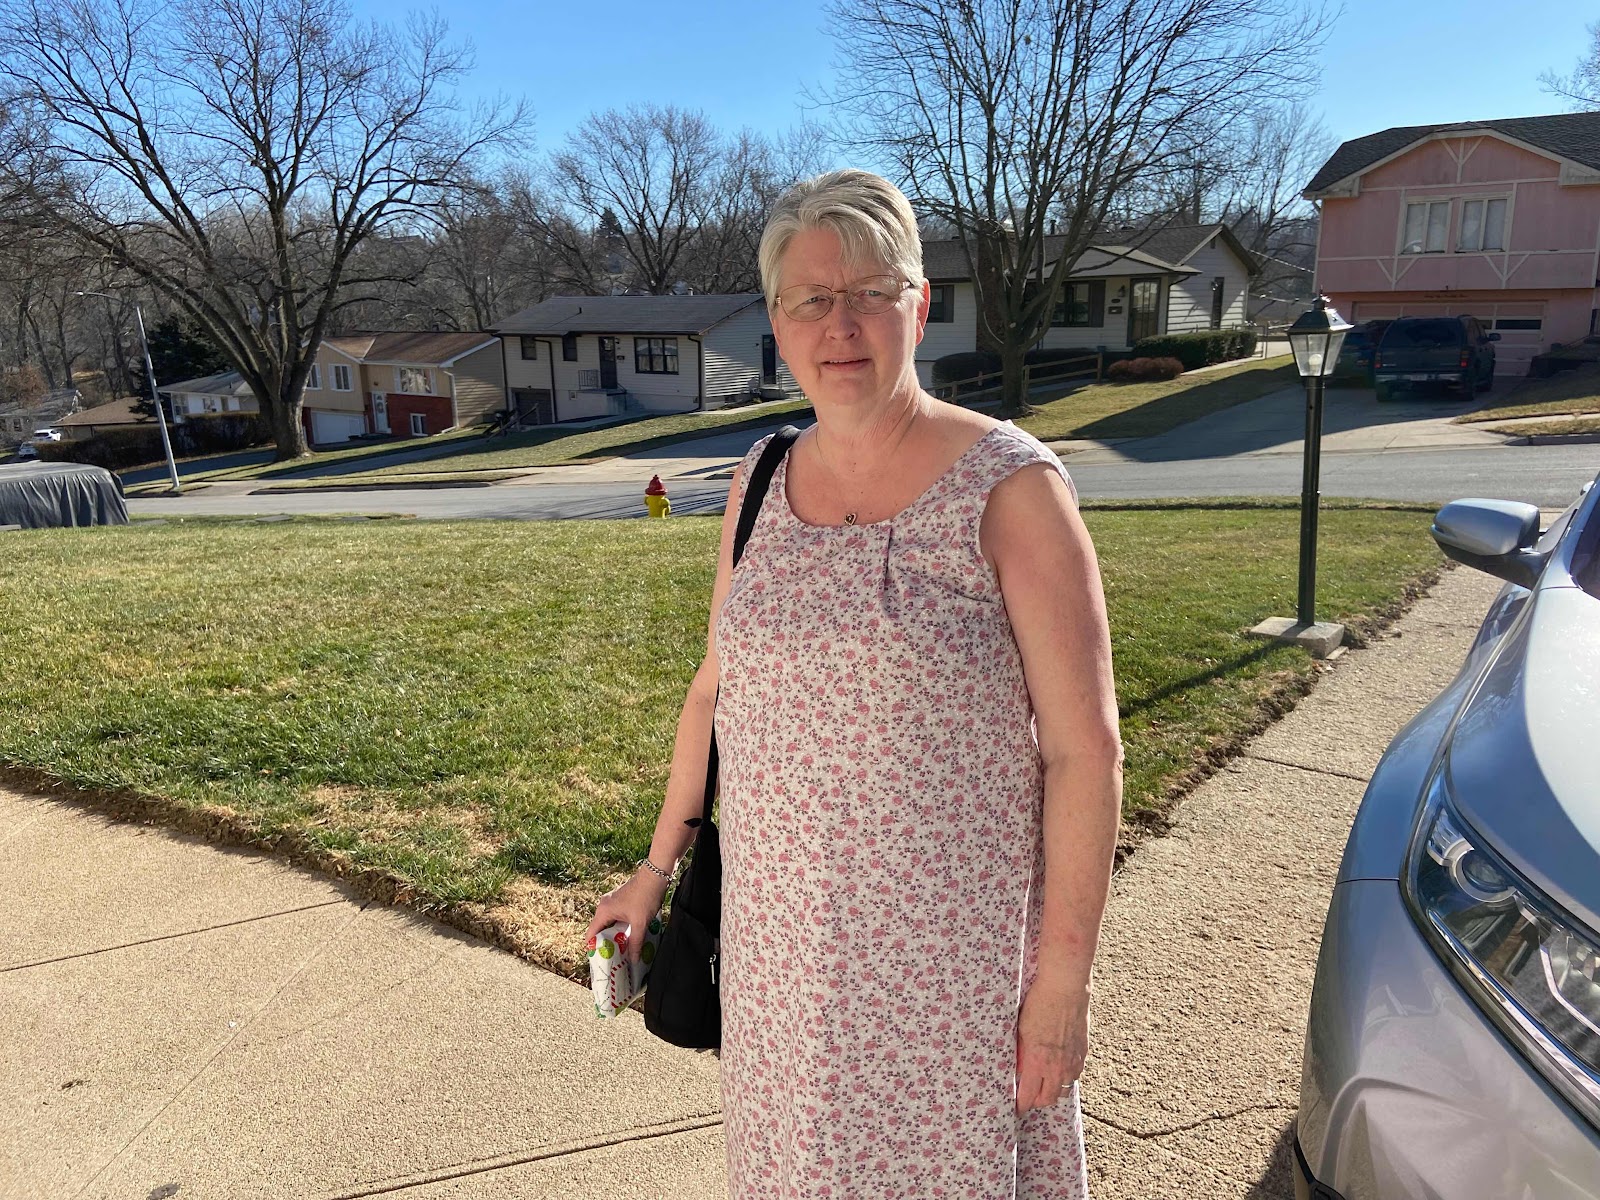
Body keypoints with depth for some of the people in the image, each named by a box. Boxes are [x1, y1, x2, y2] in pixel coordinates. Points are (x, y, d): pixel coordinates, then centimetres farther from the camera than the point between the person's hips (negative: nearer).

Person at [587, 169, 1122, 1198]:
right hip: (781, 940, 5)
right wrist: (660, 864, 15)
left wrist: (1063, 984, -13)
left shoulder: (1010, 486, -14)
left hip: (953, 948, -4)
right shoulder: (760, 484, 2)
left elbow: (1085, 750, -14)